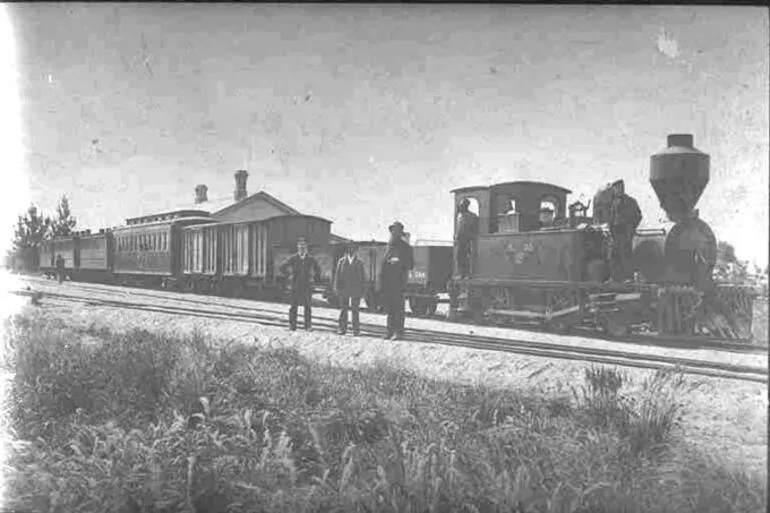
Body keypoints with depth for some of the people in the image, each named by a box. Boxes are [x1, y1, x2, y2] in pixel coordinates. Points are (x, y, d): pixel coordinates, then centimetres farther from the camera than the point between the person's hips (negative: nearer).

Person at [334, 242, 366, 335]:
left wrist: (362, 290, 4)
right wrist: (336, 288, 1)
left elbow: (363, 277, 11)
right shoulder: (341, 261, 9)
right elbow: (337, 275, 8)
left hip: (356, 290, 0)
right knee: (343, 309, 1)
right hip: (343, 289, 0)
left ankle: (356, 329, 3)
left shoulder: (359, 263, 10)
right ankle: (342, 328, 6)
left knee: (355, 310, -1)